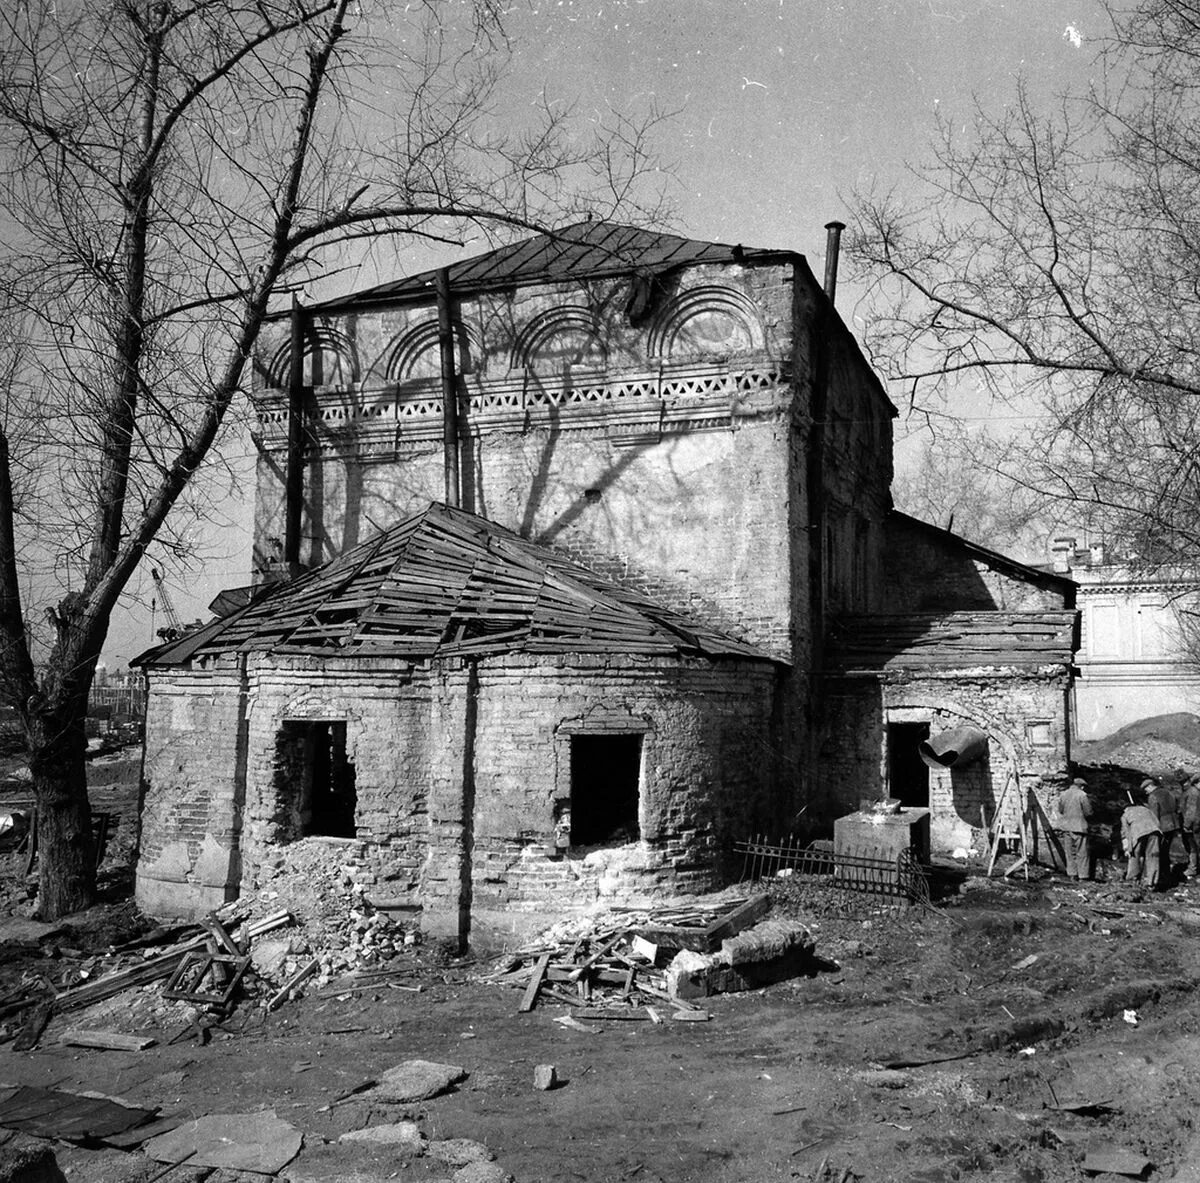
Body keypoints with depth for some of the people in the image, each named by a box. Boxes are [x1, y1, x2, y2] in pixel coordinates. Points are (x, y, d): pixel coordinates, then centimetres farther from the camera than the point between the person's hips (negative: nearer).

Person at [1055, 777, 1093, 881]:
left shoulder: (1063, 794, 6)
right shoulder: (1082, 795, -9)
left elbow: (1060, 810, 12)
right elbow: (1088, 813, -7)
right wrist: (1087, 819, 13)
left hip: (1065, 827, 5)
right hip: (1078, 827, -5)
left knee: (1069, 852, 12)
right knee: (1082, 853, 1)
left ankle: (1071, 874, 13)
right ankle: (1083, 875, 0)